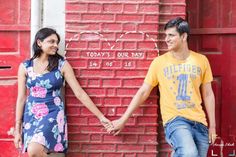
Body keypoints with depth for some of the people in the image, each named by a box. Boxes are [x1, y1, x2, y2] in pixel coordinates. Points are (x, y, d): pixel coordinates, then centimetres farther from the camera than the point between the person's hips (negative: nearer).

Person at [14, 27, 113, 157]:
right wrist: (17, 129, 5)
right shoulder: (25, 66, 2)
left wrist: (100, 116, -2)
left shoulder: (62, 64, -2)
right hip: (31, 116, 3)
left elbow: (79, 93, -1)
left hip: (53, 114, -3)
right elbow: (21, 98, 6)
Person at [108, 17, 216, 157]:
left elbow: (208, 95, 12)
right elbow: (143, 92, 4)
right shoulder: (159, 62, 1)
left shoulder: (201, 60, 6)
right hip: (175, 120, -3)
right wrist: (123, 120, 4)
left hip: (199, 122, 4)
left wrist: (212, 126, 10)